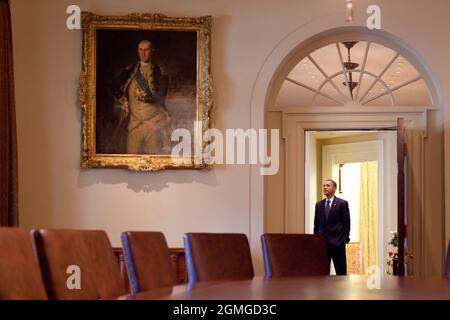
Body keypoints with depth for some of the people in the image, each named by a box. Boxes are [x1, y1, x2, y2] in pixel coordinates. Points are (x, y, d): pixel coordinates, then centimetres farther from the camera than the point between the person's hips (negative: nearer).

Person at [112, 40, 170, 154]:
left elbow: (160, 96, -4)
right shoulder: (129, 71, 11)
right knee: (131, 153, -4)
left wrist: (145, 96, -21)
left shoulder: (160, 73, 3)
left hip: (154, 122, -2)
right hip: (134, 121, 2)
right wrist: (124, 102, 0)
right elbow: (115, 86, 12)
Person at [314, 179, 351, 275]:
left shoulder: (342, 203, 0)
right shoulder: (319, 204, 13)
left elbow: (346, 223, -2)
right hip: (322, 242, 4)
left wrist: (345, 239, -8)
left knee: (341, 271, -1)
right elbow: (316, 224, 15)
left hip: (337, 242, -4)